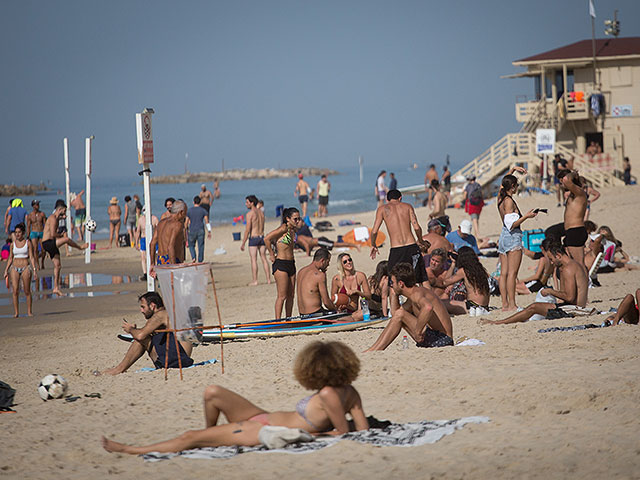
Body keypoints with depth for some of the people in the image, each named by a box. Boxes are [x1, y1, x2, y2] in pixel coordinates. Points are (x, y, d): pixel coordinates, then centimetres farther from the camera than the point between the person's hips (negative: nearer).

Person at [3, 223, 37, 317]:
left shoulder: (28, 243, 2)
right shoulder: (13, 244, 9)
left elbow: (32, 257, -1)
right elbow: (10, 258, 14)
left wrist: (34, 270, -9)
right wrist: (6, 270, 8)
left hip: (25, 268, -2)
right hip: (15, 268, 2)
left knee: (27, 291, 0)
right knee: (15, 291, -10)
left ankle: (29, 311, 9)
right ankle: (16, 312, -8)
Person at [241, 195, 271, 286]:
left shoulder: (250, 214, -12)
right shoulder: (261, 212, 10)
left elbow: (248, 230, -14)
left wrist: (243, 244, -10)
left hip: (253, 238, -6)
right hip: (262, 237, 6)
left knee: (254, 260, -1)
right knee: (264, 259, 10)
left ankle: (254, 280, -2)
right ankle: (268, 279, 9)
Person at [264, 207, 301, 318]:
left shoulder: (293, 230, 10)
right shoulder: (283, 228, -15)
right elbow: (267, 239, -21)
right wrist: (272, 255, -13)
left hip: (291, 264, 8)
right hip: (280, 264, -8)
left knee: (291, 295, 10)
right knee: (282, 296, -8)